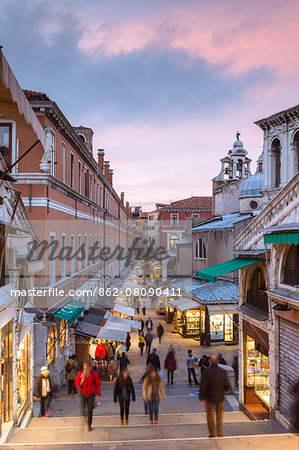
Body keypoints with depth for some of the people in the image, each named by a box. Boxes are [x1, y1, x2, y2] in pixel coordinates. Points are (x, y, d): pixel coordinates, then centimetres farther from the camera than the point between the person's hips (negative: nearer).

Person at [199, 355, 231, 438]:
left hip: (210, 397, -2)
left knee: (210, 415, 18)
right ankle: (219, 433, 27)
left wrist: (201, 398, -3)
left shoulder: (206, 372, -18)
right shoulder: (222, 372, -13)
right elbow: (227, 387, -9)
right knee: (219, 414, 24)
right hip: (220, 397, 2)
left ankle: (212, 434, 22)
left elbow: (203, 387, -17)